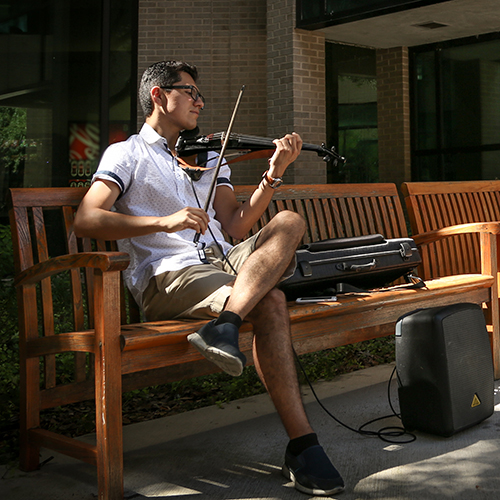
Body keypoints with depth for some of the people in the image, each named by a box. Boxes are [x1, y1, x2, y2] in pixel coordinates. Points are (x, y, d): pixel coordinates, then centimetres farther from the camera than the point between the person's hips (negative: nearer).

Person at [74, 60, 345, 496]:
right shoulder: (127, 154, 10)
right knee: (269, 303, -31)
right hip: (168, 276, -5)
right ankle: (301, 446, -29)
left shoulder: (208, 157, 27)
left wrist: (274, 174, -2)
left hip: (222, 263, 6)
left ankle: (223, 324, -40)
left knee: (290, 222, -22)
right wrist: (163, 222, -20)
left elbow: (235, 226, 12)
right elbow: (85, 221, -7)